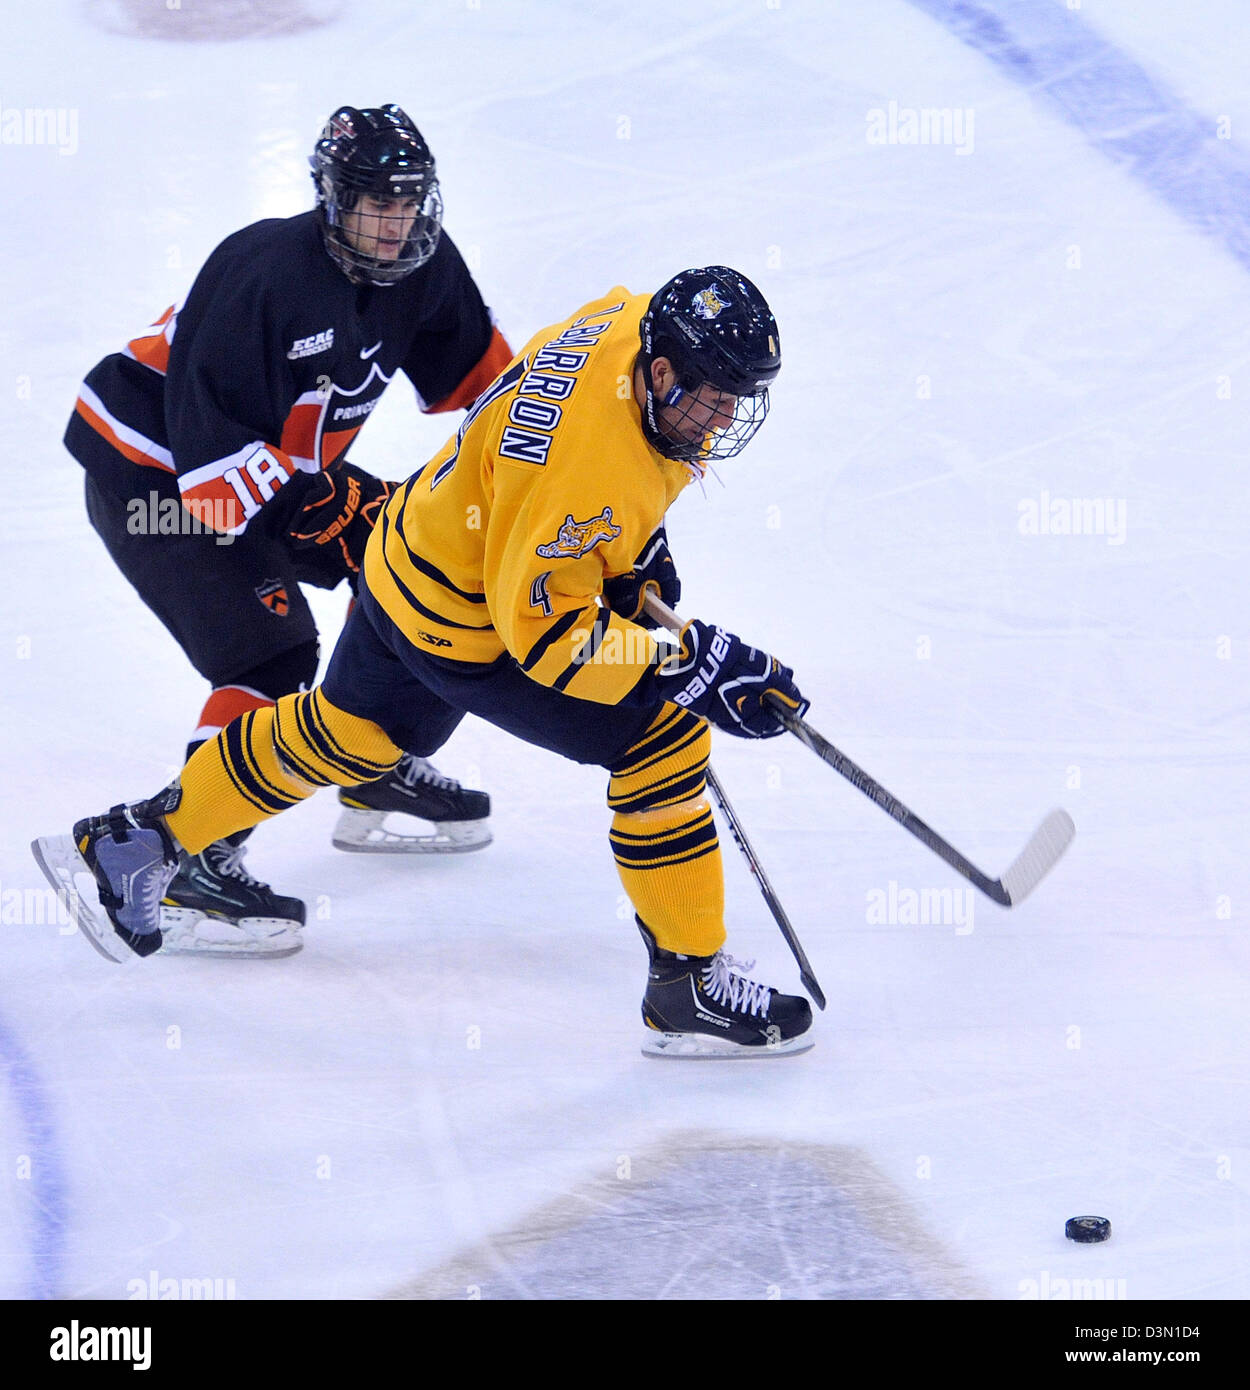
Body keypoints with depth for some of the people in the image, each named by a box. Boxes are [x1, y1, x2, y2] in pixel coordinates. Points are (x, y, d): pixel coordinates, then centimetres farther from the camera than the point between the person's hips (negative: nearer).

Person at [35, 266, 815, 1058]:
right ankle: (689, 986, 0)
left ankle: (136, 843, 43)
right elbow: (539, 622, -33)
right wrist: (694, 665, -36)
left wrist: (639, 546, 10)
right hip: (466, 626, -10)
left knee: (346, 733, 28)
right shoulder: (585, 461, -38)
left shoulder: (644, 322, -12)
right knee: (664, 740, -10)